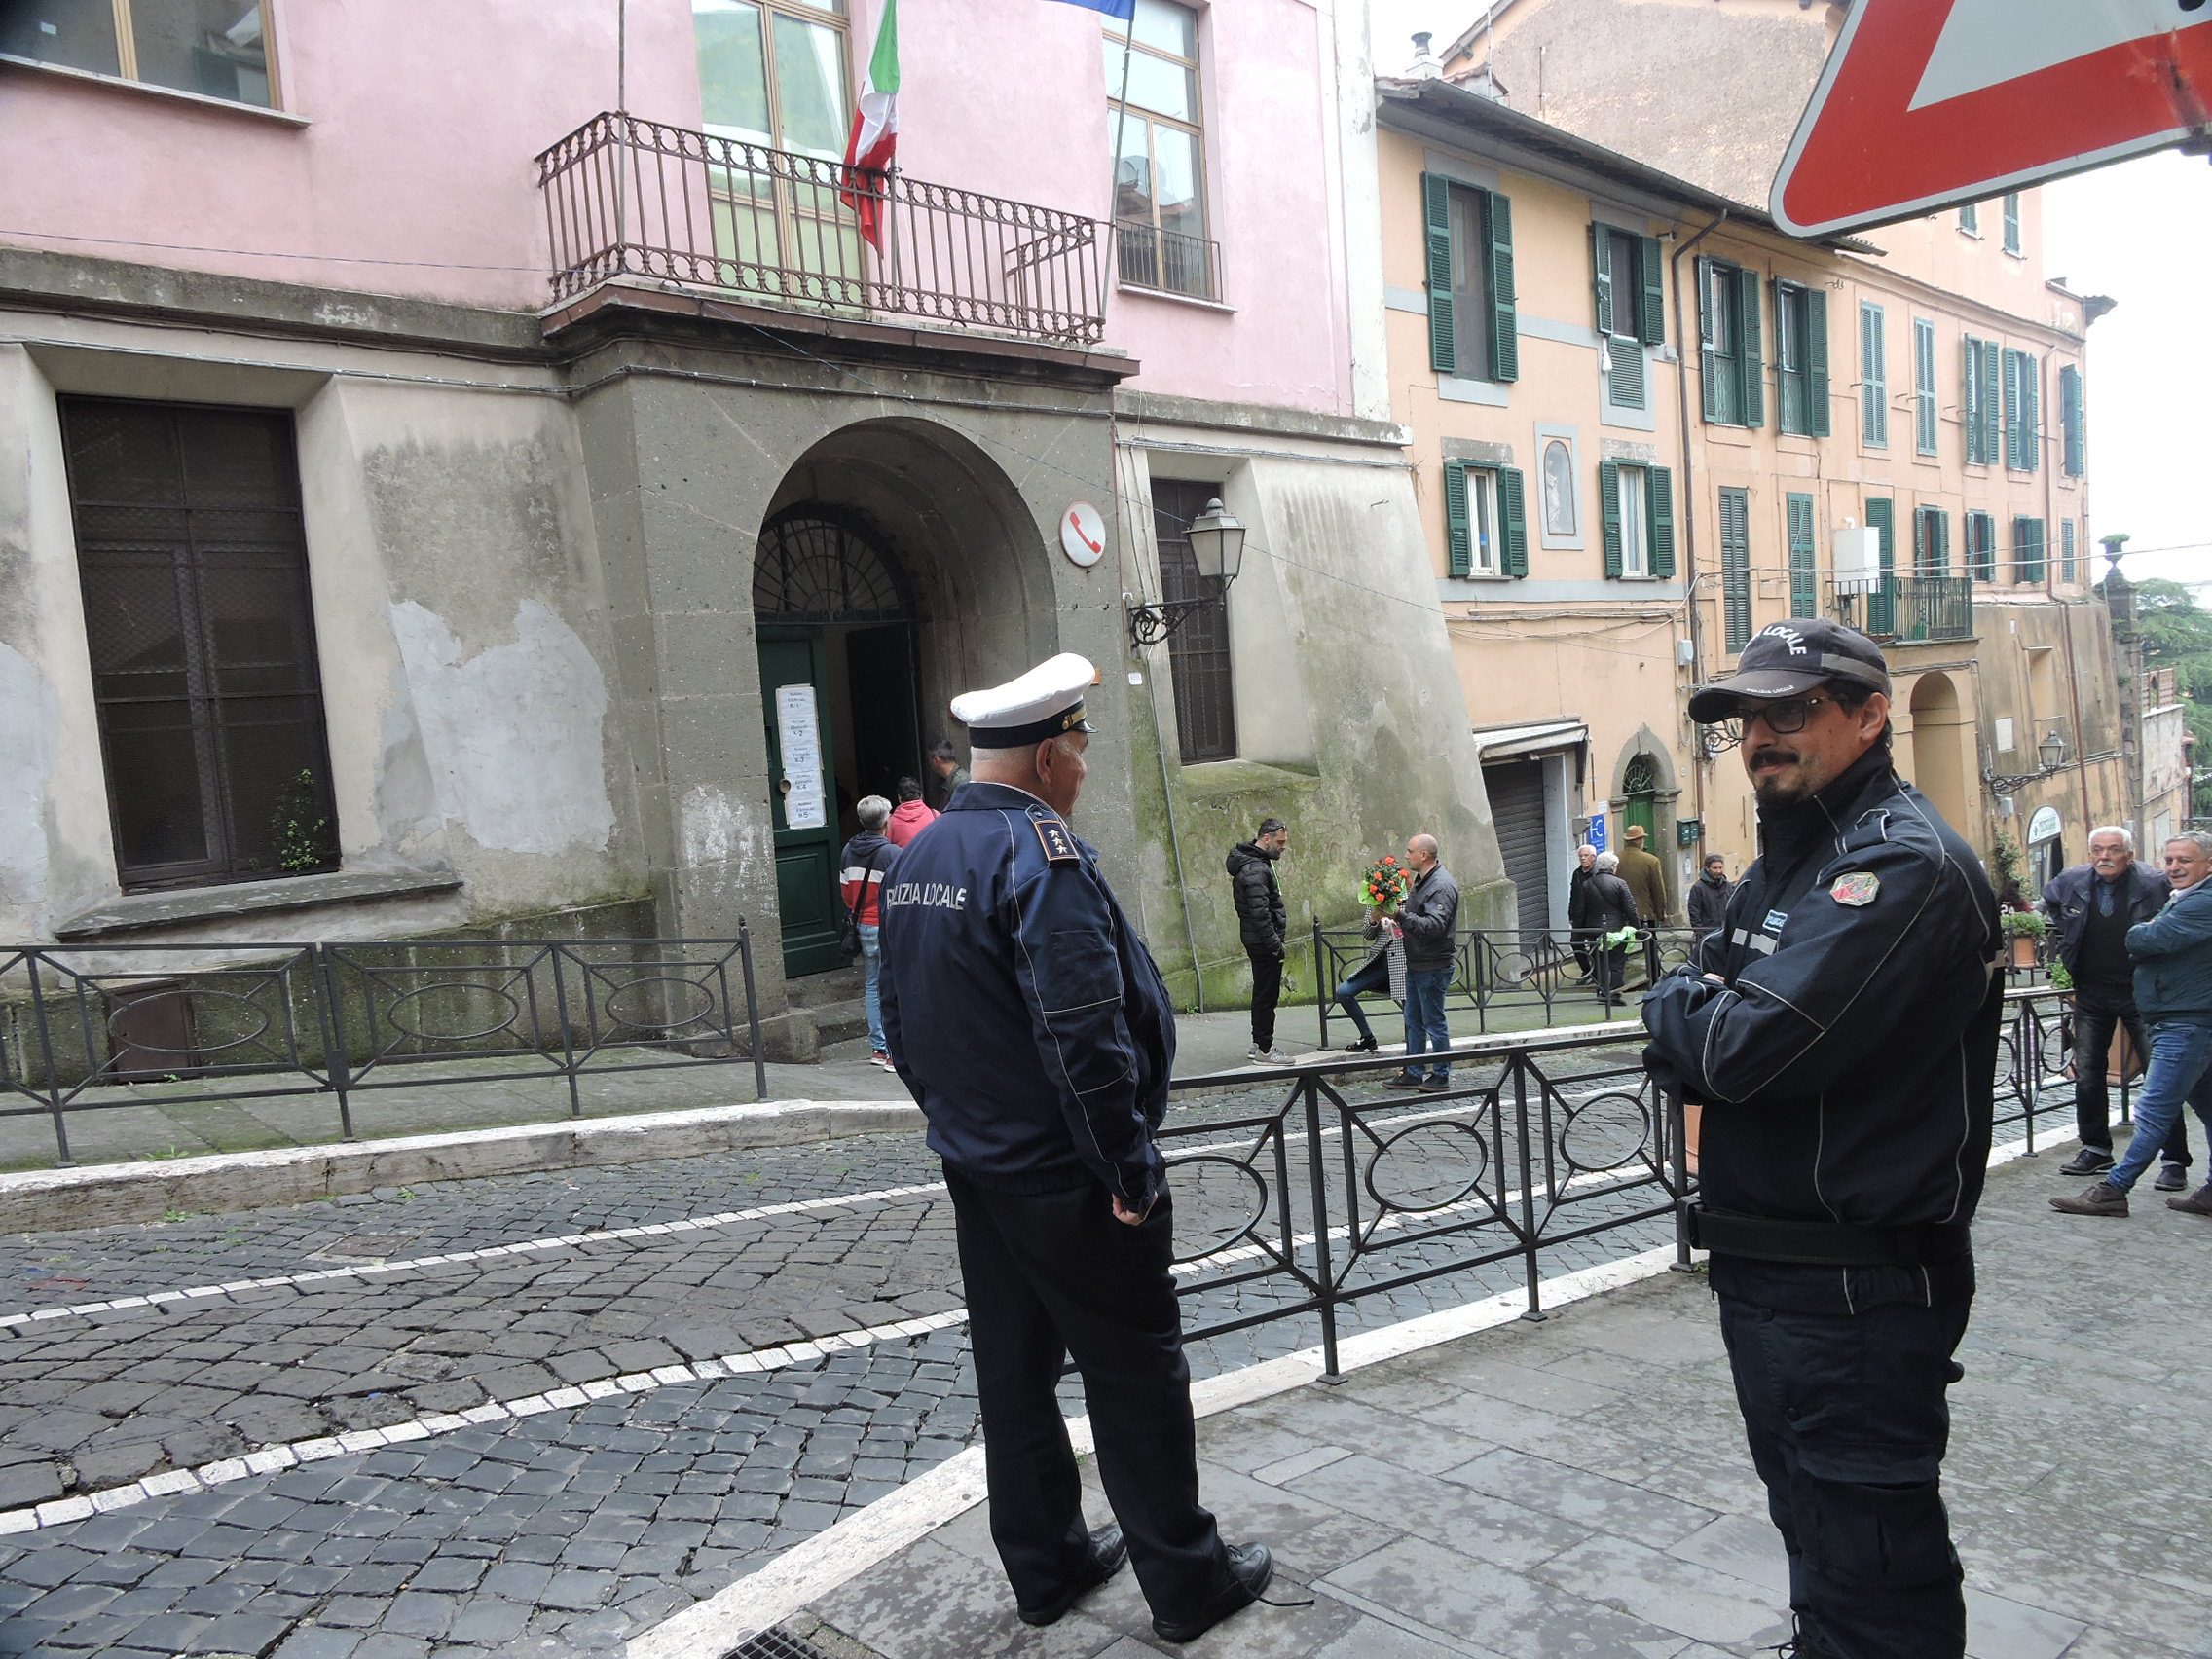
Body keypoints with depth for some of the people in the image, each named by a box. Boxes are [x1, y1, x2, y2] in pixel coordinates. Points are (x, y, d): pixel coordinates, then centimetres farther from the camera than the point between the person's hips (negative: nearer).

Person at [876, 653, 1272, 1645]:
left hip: (976, 1174, 9)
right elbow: (1085, 1033, -26)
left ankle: (1045, 1566, 31)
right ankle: (1184, 1583, 18)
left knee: (1014, 1370, 17)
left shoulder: (914, 861, 8)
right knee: (1135, 1375, 5)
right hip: (1066, 1180, -8)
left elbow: (902, 1025, 15)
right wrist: (1131, 1166, -17)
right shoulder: (1039, 851, -20)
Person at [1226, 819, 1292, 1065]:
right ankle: (1264, 1049, 0)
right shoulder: (1255, 870, -20)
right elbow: (1260, 912, -25)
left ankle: (1258, 1042, 26)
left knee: (1263, 992, 17)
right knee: (1266, 994, -5)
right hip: (1263, 940, -11)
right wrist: (1274, 943, -21)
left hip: (1258, 941, 11)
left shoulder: (1259, 862, 14)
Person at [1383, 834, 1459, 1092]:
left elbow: (1433, 926, -28)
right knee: (1413, 1020, 14)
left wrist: (1401, 915, -30)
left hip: (1434, 966, -10)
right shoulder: (1420, 881, 13)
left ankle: (1441, 1076, 9)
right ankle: (1413, 1073, 22)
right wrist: (1395, 919, 6)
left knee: (1434, 1022, -1)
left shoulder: (1442, 886, -18)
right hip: (1416, 964, 10)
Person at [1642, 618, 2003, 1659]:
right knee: (1816, 1538, 24)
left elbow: (1745, 1049, -29)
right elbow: (1678, 1055, 11)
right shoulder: (1784, 860, 14)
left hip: (1857, 1296, -9)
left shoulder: (1904, 862, -19)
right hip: (1766, 1276, 10)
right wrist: (1711, 1012, -12)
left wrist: (1684, 1009, -7)